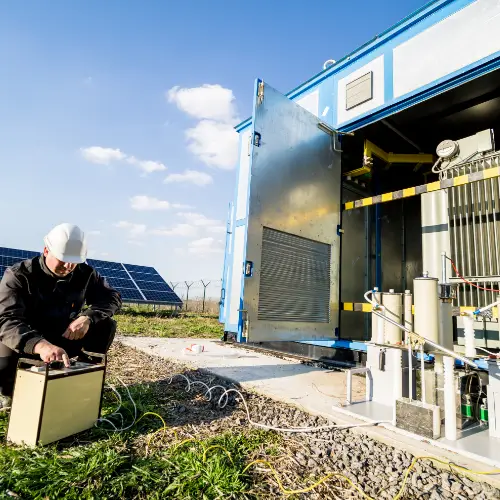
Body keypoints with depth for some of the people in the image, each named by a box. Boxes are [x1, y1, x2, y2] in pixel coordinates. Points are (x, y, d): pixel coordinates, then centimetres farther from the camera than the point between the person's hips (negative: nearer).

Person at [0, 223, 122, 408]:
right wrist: (40, 345, -56)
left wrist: (88, 318, -31)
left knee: (106, 325, -18)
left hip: (63, 341, 3)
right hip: (26, 347, -2)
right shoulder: (18, 275, -20)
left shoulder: (85, 273, -9)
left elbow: (112, 296, -8)